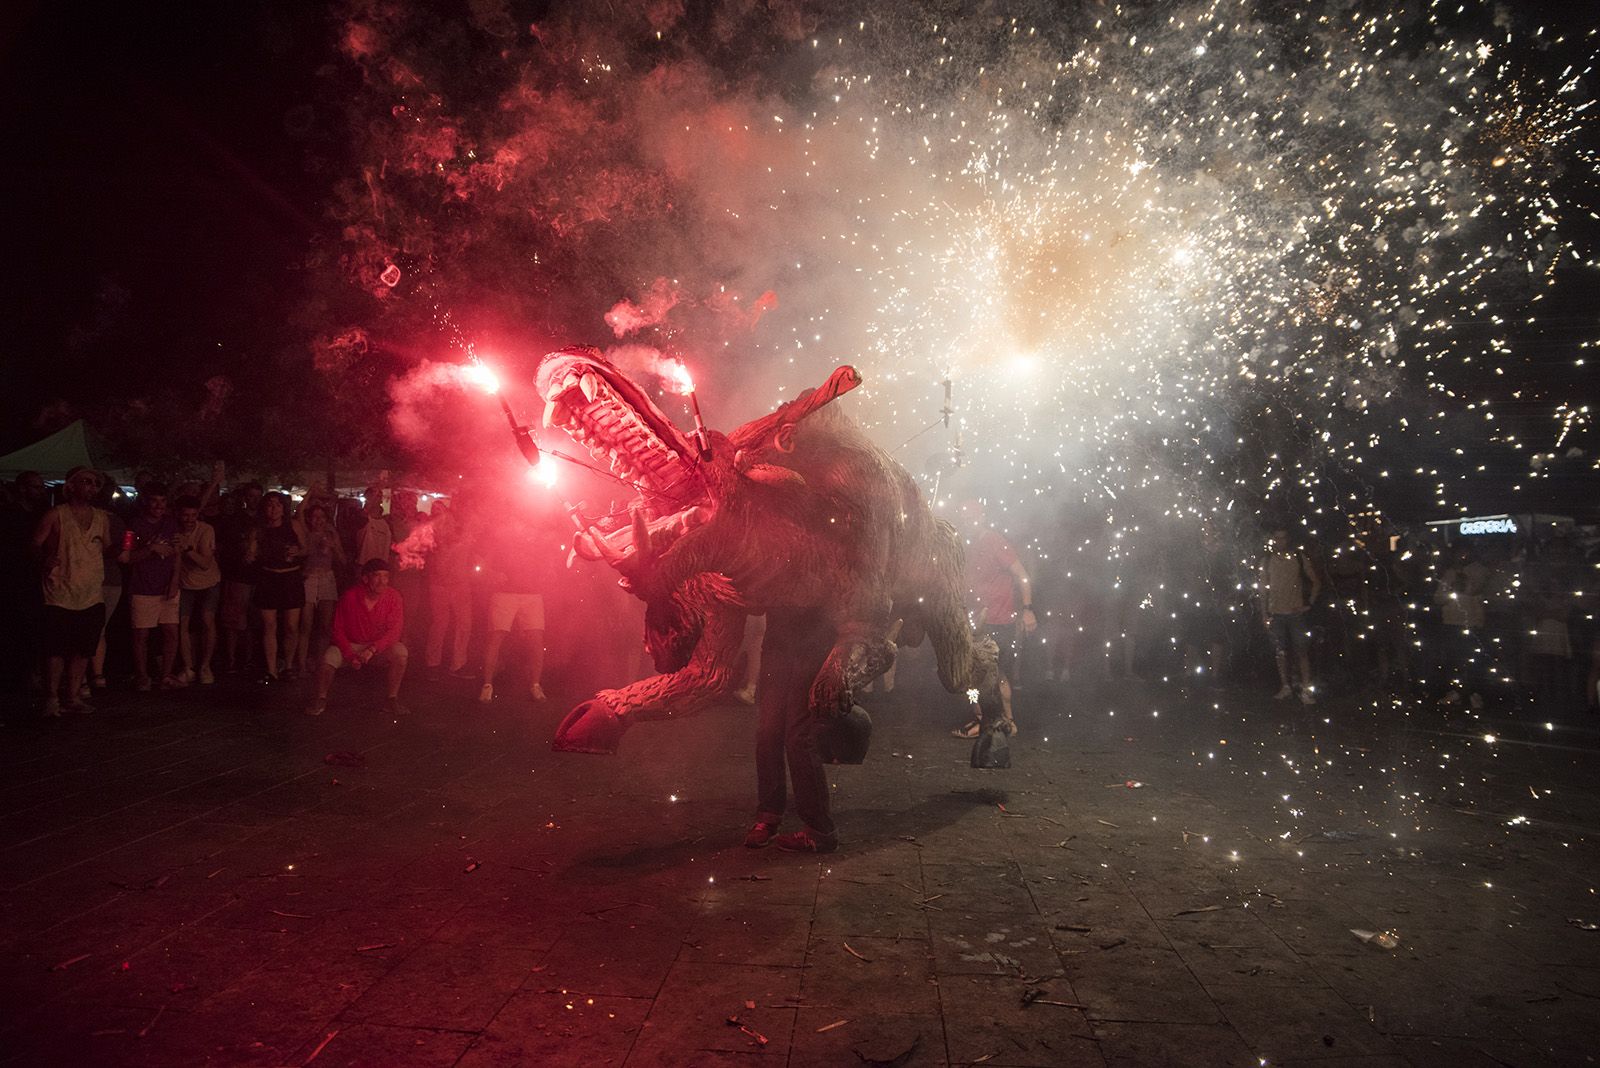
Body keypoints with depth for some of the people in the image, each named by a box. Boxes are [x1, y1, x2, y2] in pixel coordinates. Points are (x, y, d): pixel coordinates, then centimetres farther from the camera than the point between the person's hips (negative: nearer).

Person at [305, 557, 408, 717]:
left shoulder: (393, 598, -16)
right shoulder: (350, 596, -15)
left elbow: (394, 631, -21)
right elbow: (338, 630, -8)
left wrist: (372, 649, -35)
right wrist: (350, 655, -20)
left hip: (380, 645, 0)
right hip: (351, 645, 0)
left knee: (400, 652, -29)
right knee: (328, 659, -26)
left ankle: (393, 699, -14)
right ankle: (321, 699, 2)